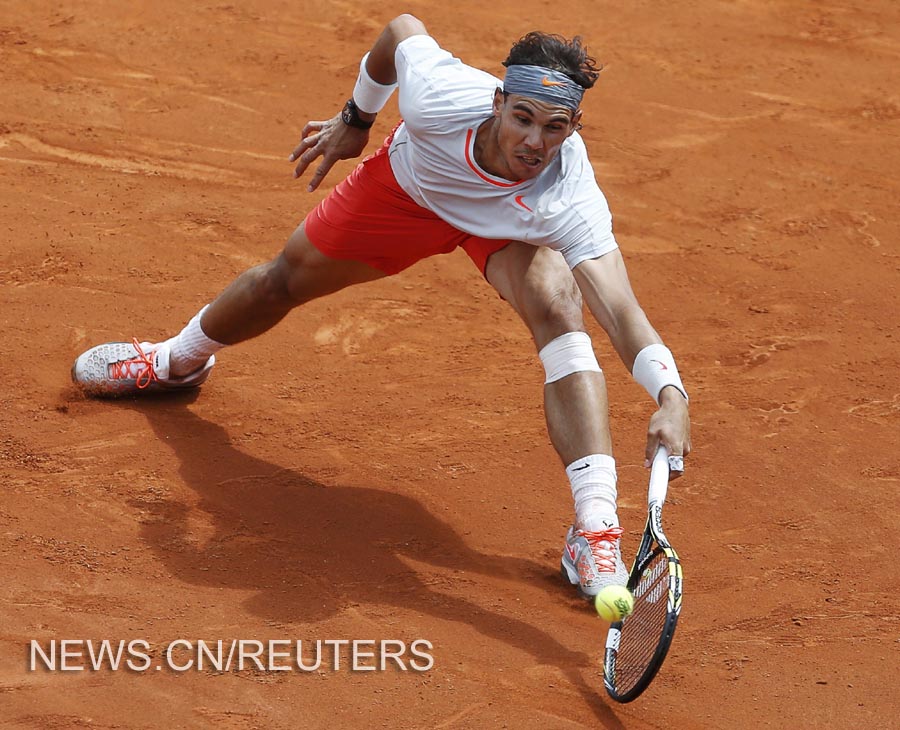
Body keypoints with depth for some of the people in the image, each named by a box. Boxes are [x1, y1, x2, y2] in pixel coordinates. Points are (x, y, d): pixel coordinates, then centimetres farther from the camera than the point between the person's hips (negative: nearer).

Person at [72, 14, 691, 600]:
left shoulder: (568, 200, -43)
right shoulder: (438, 96, -41)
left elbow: (620, 310, -51)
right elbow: (403, 29, -17)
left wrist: (670, 393, -67)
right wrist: (356, 118, -2)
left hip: (510, 227, -2)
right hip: (408, 186, 2)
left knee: (557, 306, -34)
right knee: (286, 280, 18)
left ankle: (595, 530, -33)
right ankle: (180, 359, 55)